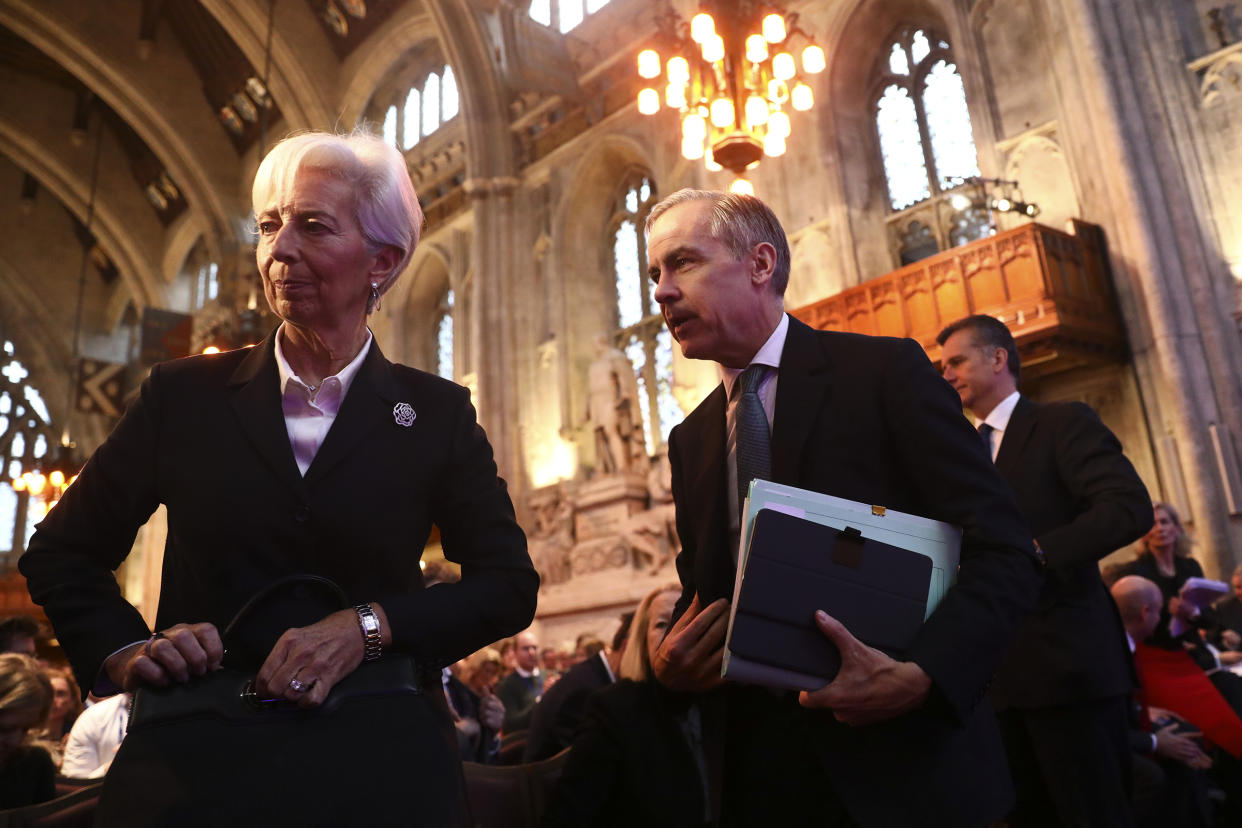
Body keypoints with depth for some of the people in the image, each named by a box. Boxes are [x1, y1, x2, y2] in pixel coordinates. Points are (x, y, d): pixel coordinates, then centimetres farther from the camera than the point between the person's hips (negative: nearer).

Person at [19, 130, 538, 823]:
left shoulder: (437, 414, -3)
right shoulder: (184, 394, 0)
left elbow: (509, 586, -7)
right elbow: (61, 552, 10)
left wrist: (367, 625, -19)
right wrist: (124, 651, -6)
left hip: (378, 758, -1)